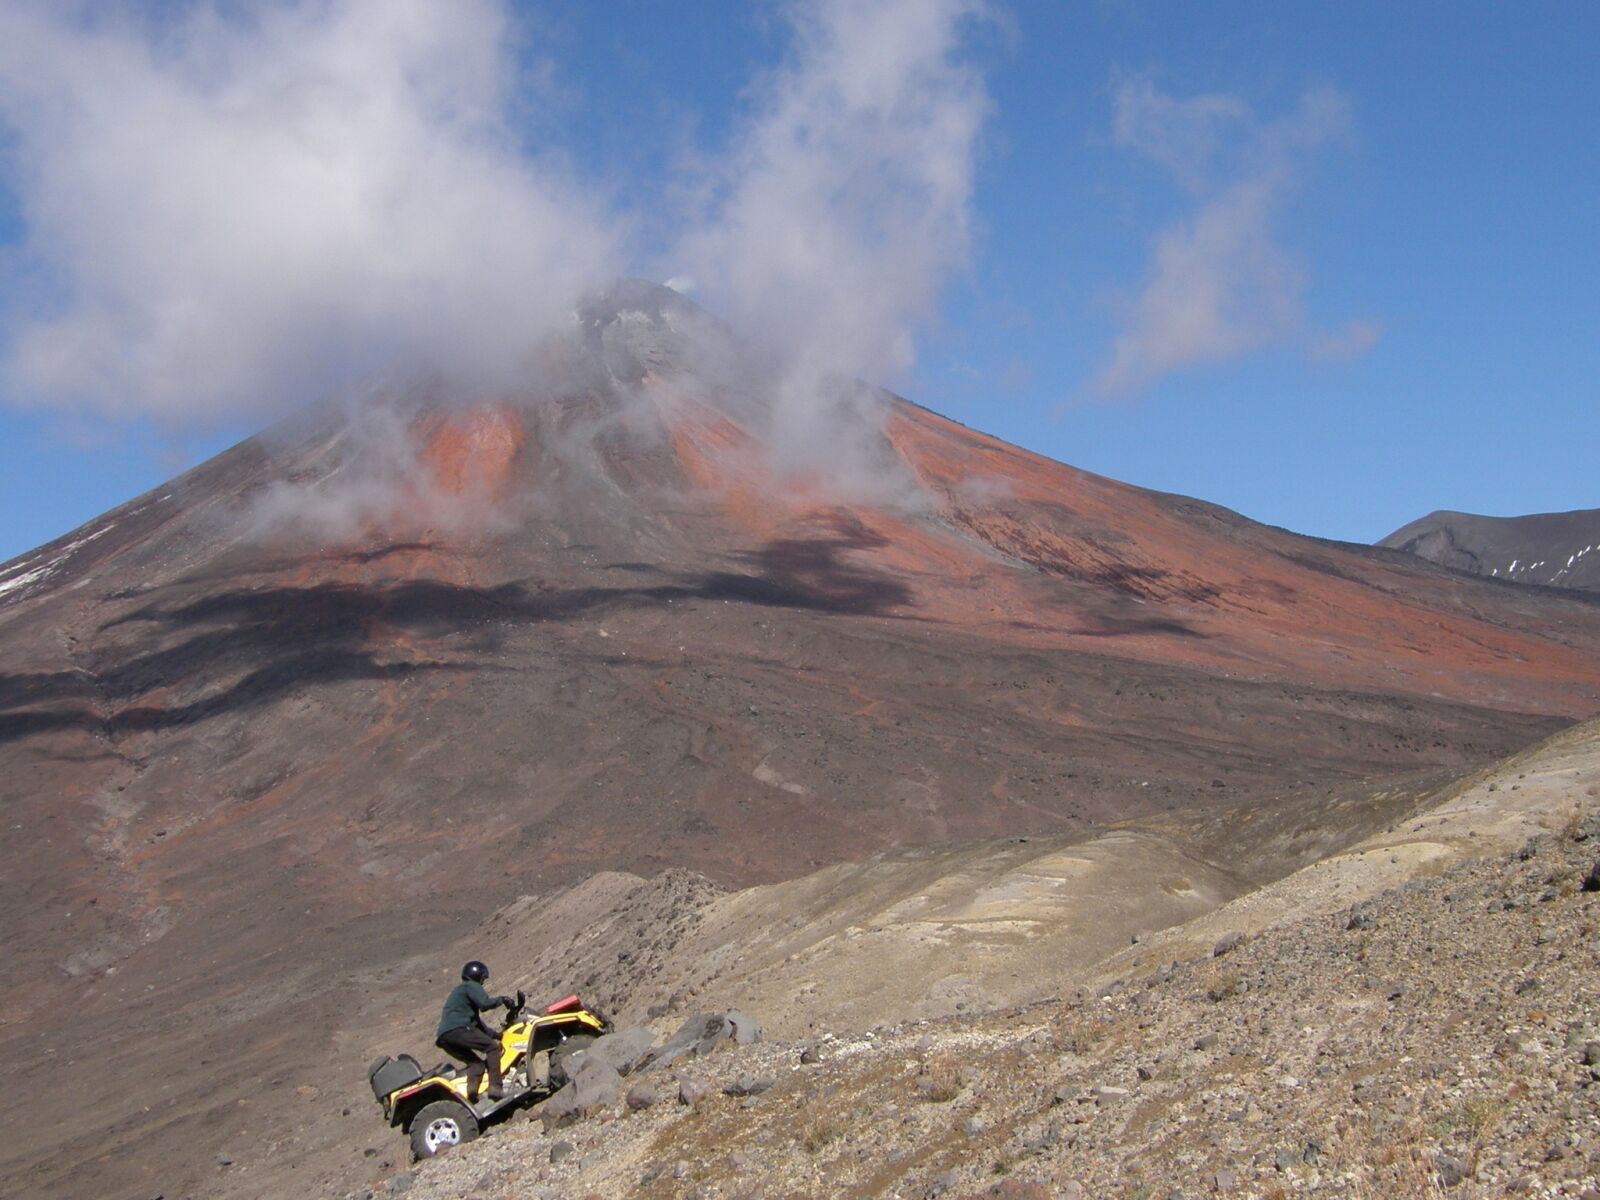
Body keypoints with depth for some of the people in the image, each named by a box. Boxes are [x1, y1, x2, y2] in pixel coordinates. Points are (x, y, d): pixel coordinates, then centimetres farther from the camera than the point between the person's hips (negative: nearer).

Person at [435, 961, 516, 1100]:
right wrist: (501, 999, 4)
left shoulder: (459, 990, 37)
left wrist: (495, 1034, 38)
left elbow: (476, 1022, 40)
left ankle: (472, 1088, -14)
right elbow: (485, 1003, -13)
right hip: (458, 1029, -9)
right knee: (493, 1047, -10)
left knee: (476, 1062, 14)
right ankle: (495, 1088, -24)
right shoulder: (471, 986, 7)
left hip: (443, 1038, 9)